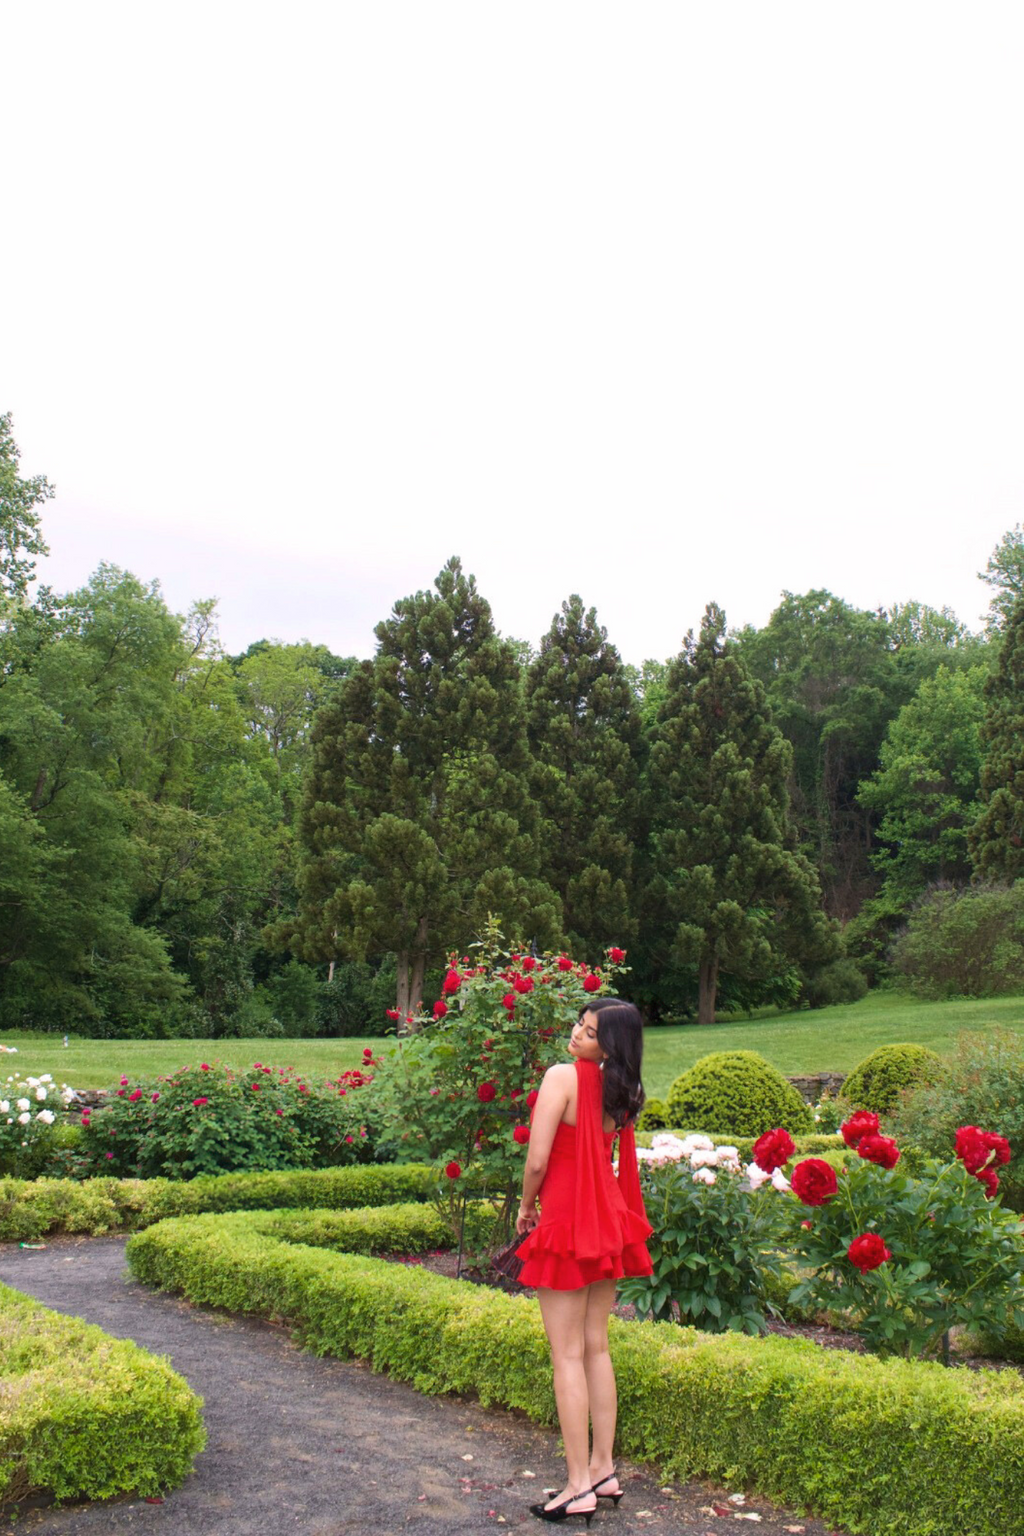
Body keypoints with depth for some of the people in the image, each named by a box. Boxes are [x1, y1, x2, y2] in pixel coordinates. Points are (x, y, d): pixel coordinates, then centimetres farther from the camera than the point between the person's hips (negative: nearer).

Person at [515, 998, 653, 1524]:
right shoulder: (621, 1091, 3)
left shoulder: (563, 1076, -17)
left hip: (567, 1222, -7)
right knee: (596, 1347, 15)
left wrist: (526, 1206, 0)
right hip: (607, 1221, 7)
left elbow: (537, 1160, -18)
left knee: (567, 1356, 0)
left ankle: (578, 1486, 6)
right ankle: (603, 1469, 23)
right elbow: (600, 1154, 8)